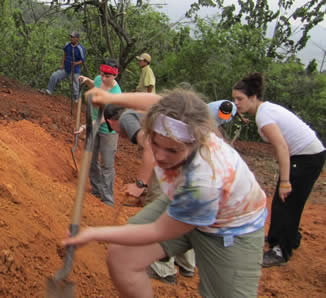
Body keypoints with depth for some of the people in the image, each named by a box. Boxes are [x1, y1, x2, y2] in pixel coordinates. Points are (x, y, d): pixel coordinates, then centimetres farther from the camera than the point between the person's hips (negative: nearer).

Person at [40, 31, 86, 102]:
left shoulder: (80, 48, -16)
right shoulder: (67, 45, -2)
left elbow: (82, 60, -11)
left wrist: (76, 63, -30)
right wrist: (62, 64, 7)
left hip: (75, 70, -4)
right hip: (66, 69, 4)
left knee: (75, 86, 1)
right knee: (54, 76, -9)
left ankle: (75, 100, 20)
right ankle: (49, 90, 4)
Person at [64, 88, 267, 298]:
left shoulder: (203, 184, -43)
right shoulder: (175, 124, -27)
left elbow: (158, 233, -27)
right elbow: (156, 101, 1)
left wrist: (94, 234, -21)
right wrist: (112, 98, -2)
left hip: (232, 230, -5)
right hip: (181, 206, 5)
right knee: (121, 257, -10)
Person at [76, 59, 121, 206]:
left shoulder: (116, 94, -29)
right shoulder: (99, 79, -9)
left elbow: (104, 117, -32)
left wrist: (87, 126, -45)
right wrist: (87, 81, -1)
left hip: (108, 131, -7)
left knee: (107, 166, 0)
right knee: (91, 161, 18)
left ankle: (108, 201, 12)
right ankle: (96, 191, 36)